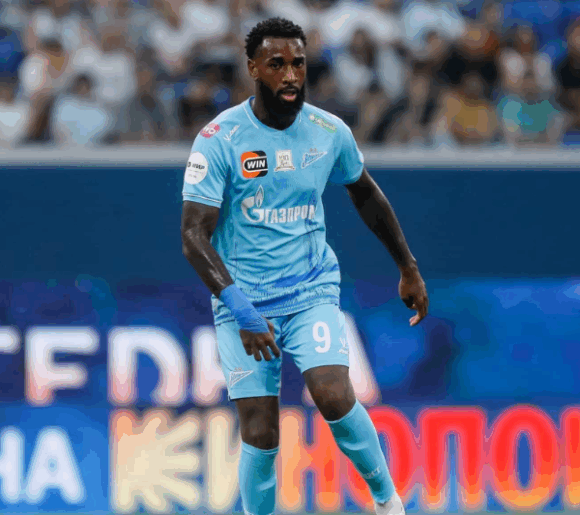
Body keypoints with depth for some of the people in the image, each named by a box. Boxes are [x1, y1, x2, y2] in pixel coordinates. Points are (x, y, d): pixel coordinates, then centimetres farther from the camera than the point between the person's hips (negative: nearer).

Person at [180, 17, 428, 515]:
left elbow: (366, 195, 19)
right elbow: (194, 236, -14)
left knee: (334, 397, -21)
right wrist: (242, 311, -24)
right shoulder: (219, 139, -12)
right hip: (243, 301, -1)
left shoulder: (330, 132, -1)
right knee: (260, 434, -7)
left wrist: (409, 268, 24)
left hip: (313, 292, 1)